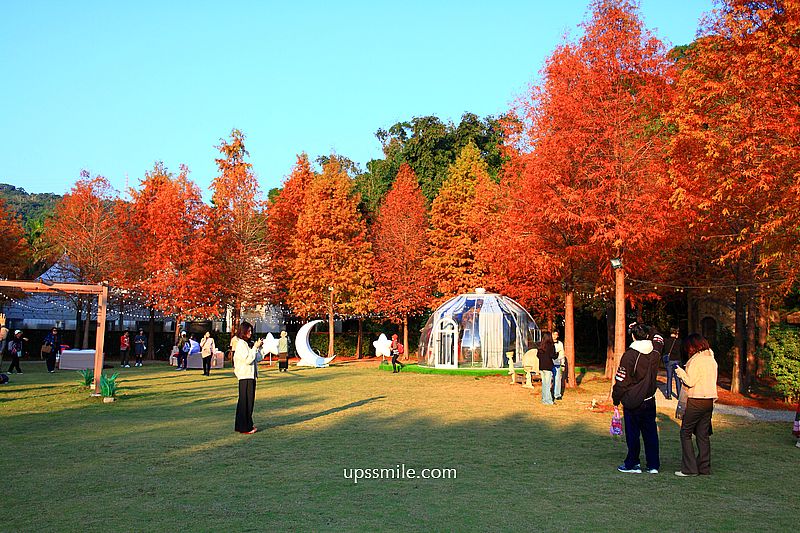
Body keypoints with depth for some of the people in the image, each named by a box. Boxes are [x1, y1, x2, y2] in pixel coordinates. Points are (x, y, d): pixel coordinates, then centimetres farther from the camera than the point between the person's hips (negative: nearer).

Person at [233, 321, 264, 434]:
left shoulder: (246, 343, 17)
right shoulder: (241, 344, -12)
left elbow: (258, 358, 17)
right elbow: (248, 360, -20)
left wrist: (258, 347, 4)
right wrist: (255, 347, -16)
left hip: (250, 376, 10)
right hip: (245, 376, -10)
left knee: (249, 401, 14)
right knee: (245, 401, -6)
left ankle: (248, 425, 21)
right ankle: (244, 427, -2)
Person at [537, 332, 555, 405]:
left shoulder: (540, 345, 5)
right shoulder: (551, 345, -11)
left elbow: (538, 355, 10)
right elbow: (553, 356, -14)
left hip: (541, 366, 6)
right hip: (548, 367, -6)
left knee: (544, 383, 14)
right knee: (548, 383, -1)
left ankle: (544, 398, 21)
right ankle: (547, 400, 2)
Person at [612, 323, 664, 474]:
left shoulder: (629, 355, -17)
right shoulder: (655, 352, -2)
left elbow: (621, 380, -13)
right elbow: (658, 338, 24)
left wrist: (616, 399, -2)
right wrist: (645, 329, 19)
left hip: (632, 402, -5)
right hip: (650, 401, 5)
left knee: (632, 433, 4)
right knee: (650, 433, 12)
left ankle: (632, 464, 12)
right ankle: (653, 465, 17)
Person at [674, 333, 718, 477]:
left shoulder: (696, 360, -14)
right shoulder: (712, 359, 10)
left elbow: (690, 382, -17)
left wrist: (680, 372, -1)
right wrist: (685, 373, 15)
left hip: (696, 401, -8)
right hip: (709, 400, 8)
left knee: (685, 433, 0)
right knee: (703, 435, 12)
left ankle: (689, 468, -2)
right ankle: (704, 467, 15)